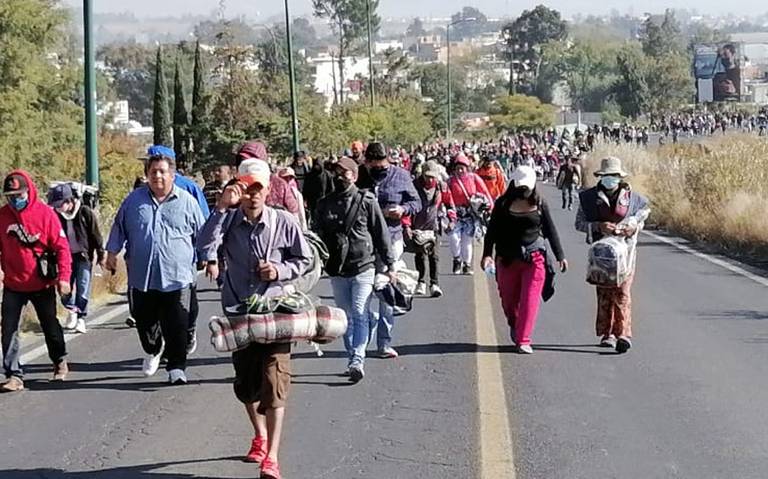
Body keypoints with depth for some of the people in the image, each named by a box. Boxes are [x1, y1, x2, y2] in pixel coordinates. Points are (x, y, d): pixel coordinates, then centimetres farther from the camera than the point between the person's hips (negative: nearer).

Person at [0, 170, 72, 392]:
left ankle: (60, 361, 38)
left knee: (50, 325, 16)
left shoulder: (45, 213, -12)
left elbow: (61, 246, -10)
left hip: (42, 284, -2)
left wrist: (64, 276, -16)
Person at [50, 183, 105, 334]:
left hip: (83, 256, -3)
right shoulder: (56, 215, -2)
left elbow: (96, 235, -6)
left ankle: (81, 318, 1)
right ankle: (71, 309, 28)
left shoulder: (85, 213, -12)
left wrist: (100, 256, -4)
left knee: (83, 287, -6)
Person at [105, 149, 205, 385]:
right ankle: (153, 350, 42)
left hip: (177, 278, -3)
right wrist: (112, 253, 13)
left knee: (177, 327, -5)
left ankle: (176, 368, 4)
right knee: (144, 323, 14)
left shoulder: (187, 201, 2)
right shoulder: (134, 199, 8)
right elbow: (119, 228, 18)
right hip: (141, 277, 3)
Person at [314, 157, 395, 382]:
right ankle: (352, 358, 19)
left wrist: (390, 264, 0)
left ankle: (358, 360, -16)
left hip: (363, 267, -4)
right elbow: (318, 236, 15)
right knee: (345, 317, 10)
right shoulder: (324, 204, 8)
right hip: (337, 271, 4)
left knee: (360, 314, -11)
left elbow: (381, 233, 1)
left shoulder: (367, 201, -2)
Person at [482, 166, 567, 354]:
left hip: (534, 258, 0)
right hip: (508, 259, 0)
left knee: (530, 300, -7)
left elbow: (550, 230, 8)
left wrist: (560, 256, 7)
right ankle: (514, 326, 41)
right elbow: (492, 230, -2)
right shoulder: (503, 204, -1)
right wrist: (487, 254, -14)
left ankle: (523, 341, -3)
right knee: (509, 299, 10)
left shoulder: (539, 203, 2)